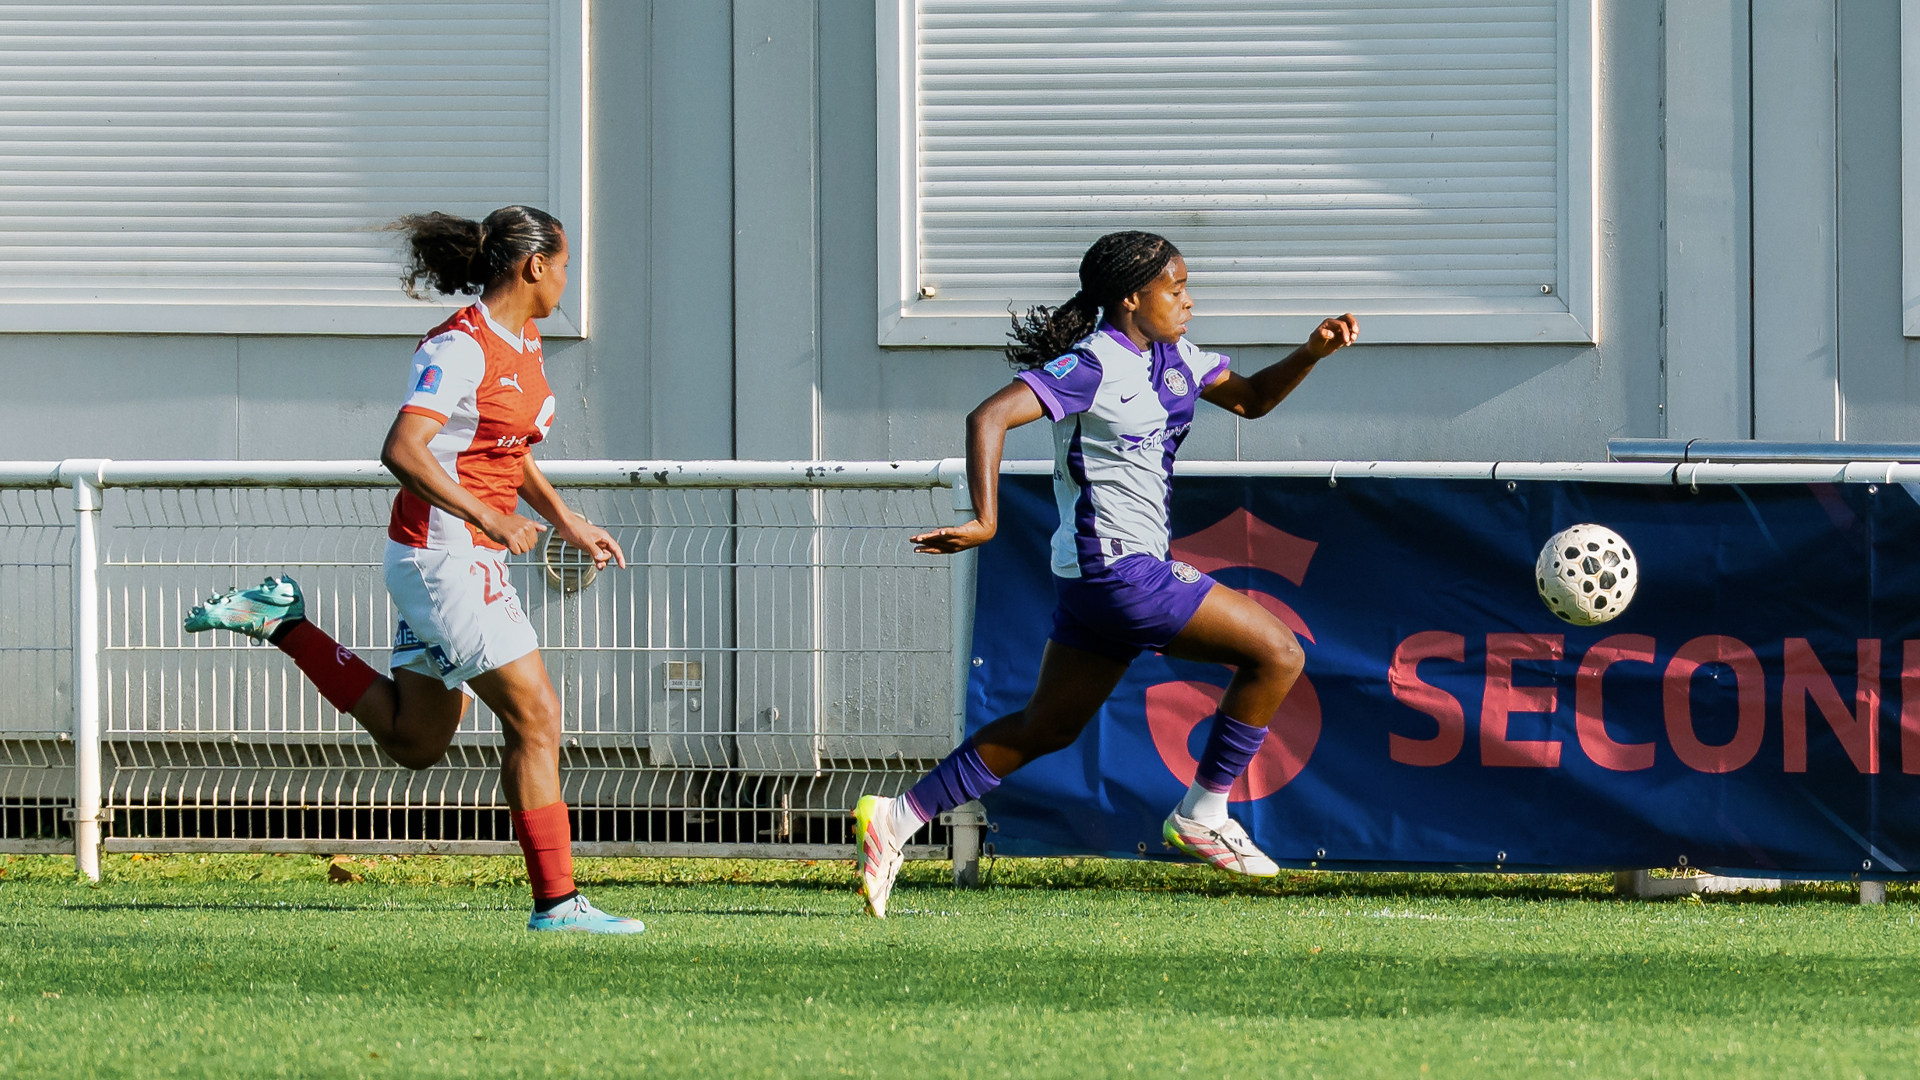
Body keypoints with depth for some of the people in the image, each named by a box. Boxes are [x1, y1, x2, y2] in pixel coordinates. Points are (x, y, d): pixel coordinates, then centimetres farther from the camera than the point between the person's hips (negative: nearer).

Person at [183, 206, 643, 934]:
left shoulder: (523, 347, 12)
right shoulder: (459, 348, -17)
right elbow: (402, 451, -28)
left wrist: (567, 523, 18)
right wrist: (492, 520, -31)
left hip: (471, 560, 10)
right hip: (444, 553, -10)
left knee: (413, 742, 16)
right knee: (534, 718, -9)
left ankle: (281, 622, 21)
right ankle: (556, 902, -5)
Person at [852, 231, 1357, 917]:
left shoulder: (1172, 357, 12)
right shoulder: (1093, 366, -15)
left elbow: (1250, 398, 24)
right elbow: (990, 417, -23)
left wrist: (1312, 353, 5)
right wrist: (985, 521, -33)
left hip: (1097, 576, 10)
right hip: (1117, 568, -10)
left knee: (1046, 728, 15)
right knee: (1277, 653, -8)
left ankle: (896, 819, 16)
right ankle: (1203, 814, 1)